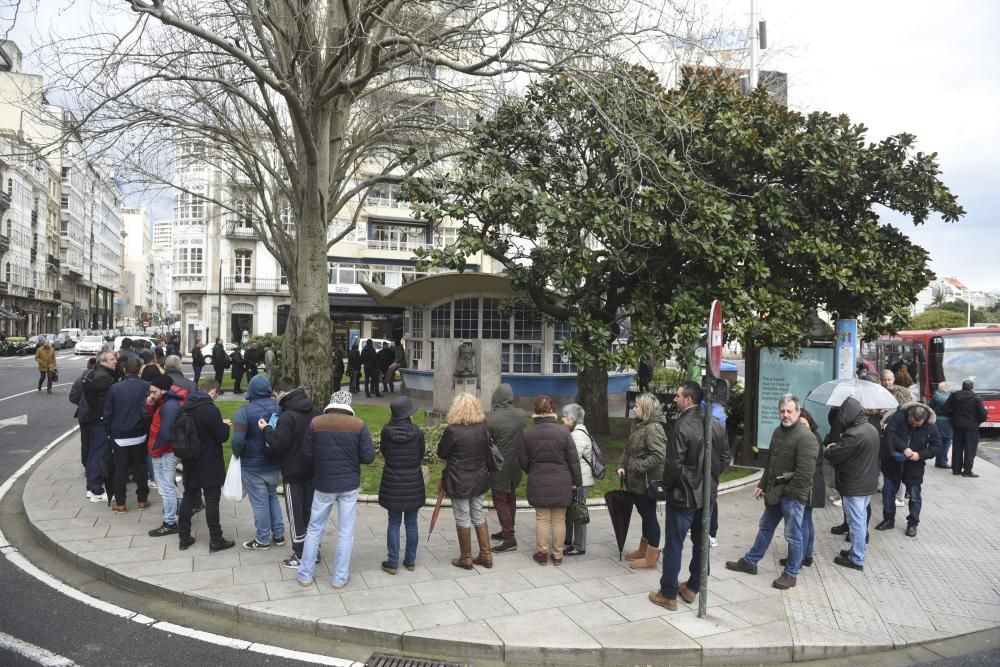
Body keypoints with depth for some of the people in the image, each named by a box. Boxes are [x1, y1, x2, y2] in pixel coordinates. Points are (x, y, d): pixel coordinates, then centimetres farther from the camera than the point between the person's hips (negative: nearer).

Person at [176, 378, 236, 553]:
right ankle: (216, 540, 6)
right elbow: (222, 436, -18)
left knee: (188, 498, 15)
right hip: (210, 464, -7)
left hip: (190, 462, 7)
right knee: (212, 501, 0)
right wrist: (226, 425, 3)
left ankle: (184, 537, 21)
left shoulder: (186, 406, 4)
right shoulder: (210, 409, -21)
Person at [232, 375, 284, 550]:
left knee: (260, 503, 5)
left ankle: (263, 540, 16)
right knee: (273, 498, 21)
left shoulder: (245, 411, -15)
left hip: (253, 467, -5)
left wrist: (237, 455, -2)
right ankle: (279, 535, 25)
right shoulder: (279, 408, 0)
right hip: (275, 464, 5)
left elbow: (238, 440, -21)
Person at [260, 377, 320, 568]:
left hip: (293, 472, -7)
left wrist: (267, 429, -7)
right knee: (310, 510, 16)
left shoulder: (287, 416, -21)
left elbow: (276, 445, -21)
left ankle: (300, 556, 11)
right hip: (313, 470, 7)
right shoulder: (314, 411, 4)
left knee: (295, 514, 3)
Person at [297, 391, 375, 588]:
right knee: (345, 532, 9)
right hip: (349, 485, -1)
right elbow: (368, 456, -9)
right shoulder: (358, 425, -10)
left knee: (314, 530, 15)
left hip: (323, 485, 1)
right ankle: (340, 578, 15)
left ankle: (305, 575, 22)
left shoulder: (315, 423, -7)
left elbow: (307, 454, -3)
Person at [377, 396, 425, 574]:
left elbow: (383, 451, 4)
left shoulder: (386, 430, -11)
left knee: (394, 523, 9)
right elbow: (421, 455, 1)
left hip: (392, 482, 0)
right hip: (413, 482, 0)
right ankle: (410, 561, 23)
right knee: (411, 523, 13)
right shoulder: (417, 432, -12)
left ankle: (392, 563, 13)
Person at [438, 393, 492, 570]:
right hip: (479, 479, 5)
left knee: (463, 519, 8)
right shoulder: (483, 427, -5)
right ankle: (486, 555, 25)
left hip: (459, 481, -5)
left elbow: (441, 453, -8)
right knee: (479, 515, 18)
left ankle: (466, 558, 20)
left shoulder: (452, 430, -21)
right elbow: (487, 451, 6)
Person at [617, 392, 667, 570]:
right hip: (635, 481, 9)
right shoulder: (638, 425, 10)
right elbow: (628, 449, 17)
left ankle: (651, 558, 14)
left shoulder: (654, 428, -19)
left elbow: (659, 455, -27)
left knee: (649, 517, 3)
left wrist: (638, 467, -23)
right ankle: (643, 550, 35)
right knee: (645, 515, 21)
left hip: (646, 482, -9)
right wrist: (622, 466, 4)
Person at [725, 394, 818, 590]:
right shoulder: (778, 431, 10)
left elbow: (804, 473, -22)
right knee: (765, 528, 18)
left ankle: (790, 574, 20)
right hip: (775, 492, 9)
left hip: (793, 495, -8)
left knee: (793, 535, 6)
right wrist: (763, 485, 13)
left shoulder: (805, 437, -18)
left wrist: (784, 492, -18)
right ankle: (749, 562, 30)